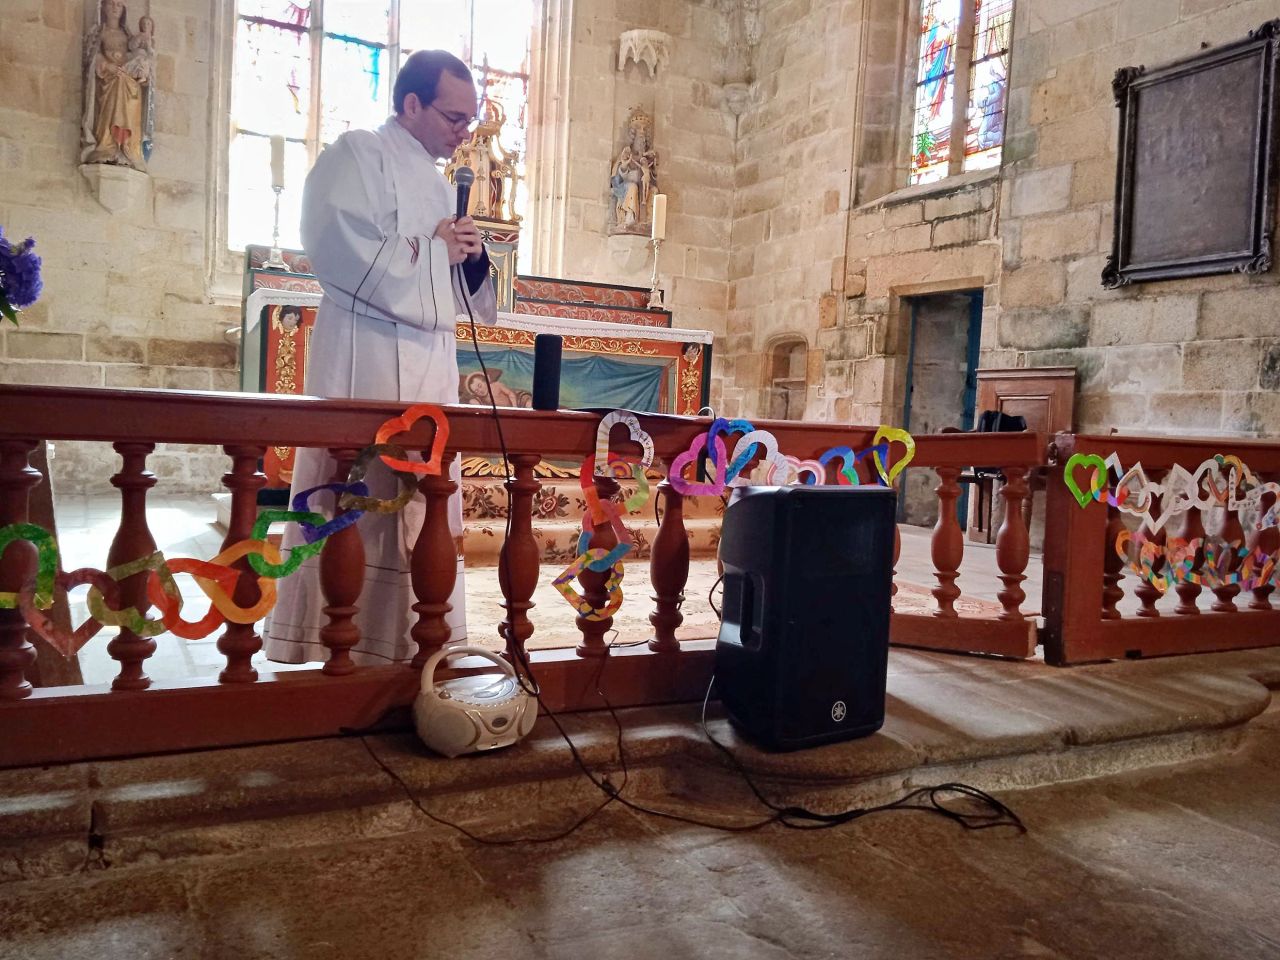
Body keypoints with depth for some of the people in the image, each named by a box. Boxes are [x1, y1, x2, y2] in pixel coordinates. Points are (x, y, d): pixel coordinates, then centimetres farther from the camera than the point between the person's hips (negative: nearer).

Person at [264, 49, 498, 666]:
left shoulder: (438, 183, 22)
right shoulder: (357, 154, -1)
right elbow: (338, 252, -17)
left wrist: (471, 258, 3)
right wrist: (430, 247, -8)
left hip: (430, 365, 8)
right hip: (366, 361, -8)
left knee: (423, 512, 6)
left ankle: (405, 642, 14)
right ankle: (328, 644, 0)